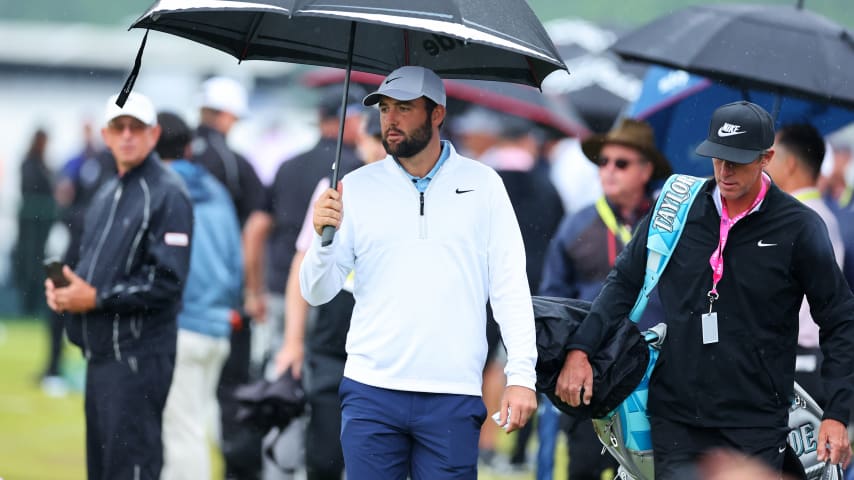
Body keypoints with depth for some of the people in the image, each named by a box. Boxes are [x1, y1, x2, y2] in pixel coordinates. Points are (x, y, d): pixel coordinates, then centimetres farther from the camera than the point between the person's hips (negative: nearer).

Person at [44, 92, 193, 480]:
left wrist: (96, 298, -17)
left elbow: (167, 281, -17)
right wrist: (65, 288, 3)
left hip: (139, 356, -9)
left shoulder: (167, 194, -10)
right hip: (100, 353, 9)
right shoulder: (106, 195, 18)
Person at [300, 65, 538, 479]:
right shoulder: (357, 188, 7)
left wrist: (521, 374, -3)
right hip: (371, 392, 1)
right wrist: (324, 238, -14)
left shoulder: (481, 184, 6)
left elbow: (510, 285, 5)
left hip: (453, 397, -1)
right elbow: (316, 293, 6)